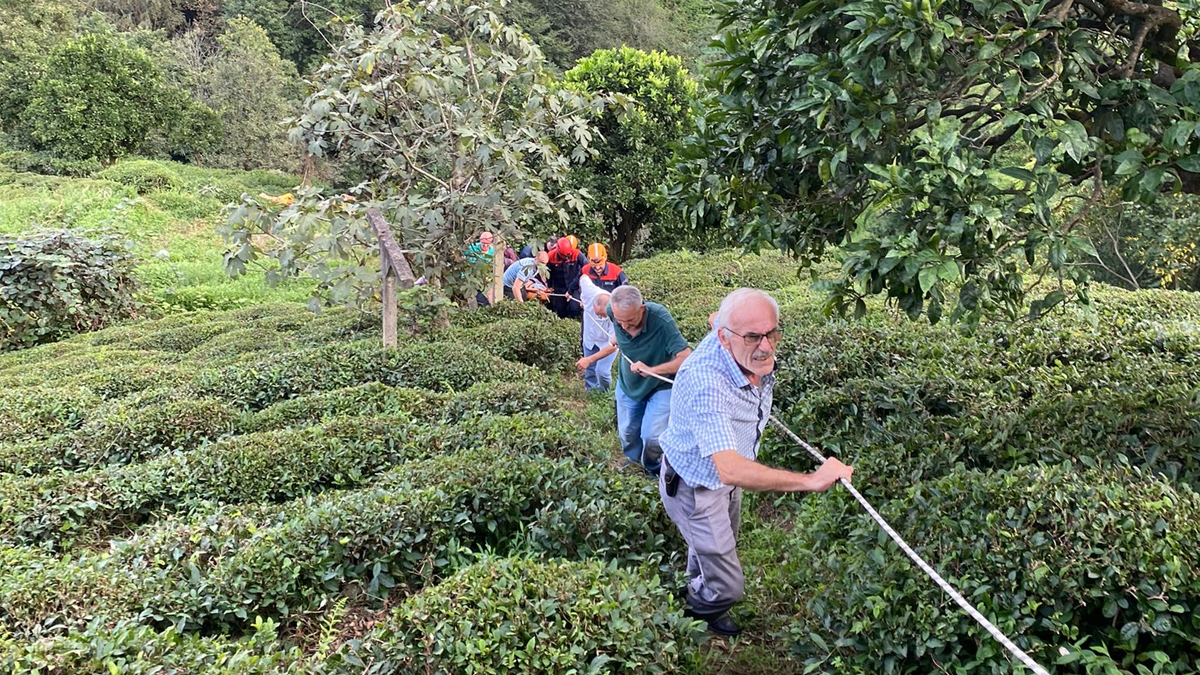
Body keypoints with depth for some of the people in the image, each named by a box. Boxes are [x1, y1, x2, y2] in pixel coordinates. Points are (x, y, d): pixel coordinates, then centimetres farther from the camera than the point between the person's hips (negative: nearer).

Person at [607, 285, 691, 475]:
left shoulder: (661, 320, -36)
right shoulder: (613, 311, -24)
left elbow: (687, 358, -37)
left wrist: (652, 370, -39)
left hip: (661, 386, -4)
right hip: (628, 384, 4)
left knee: (652, 437, -12)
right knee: (627, 434, 16)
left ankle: (656, 471, 19)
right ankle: (635, 464, 47)